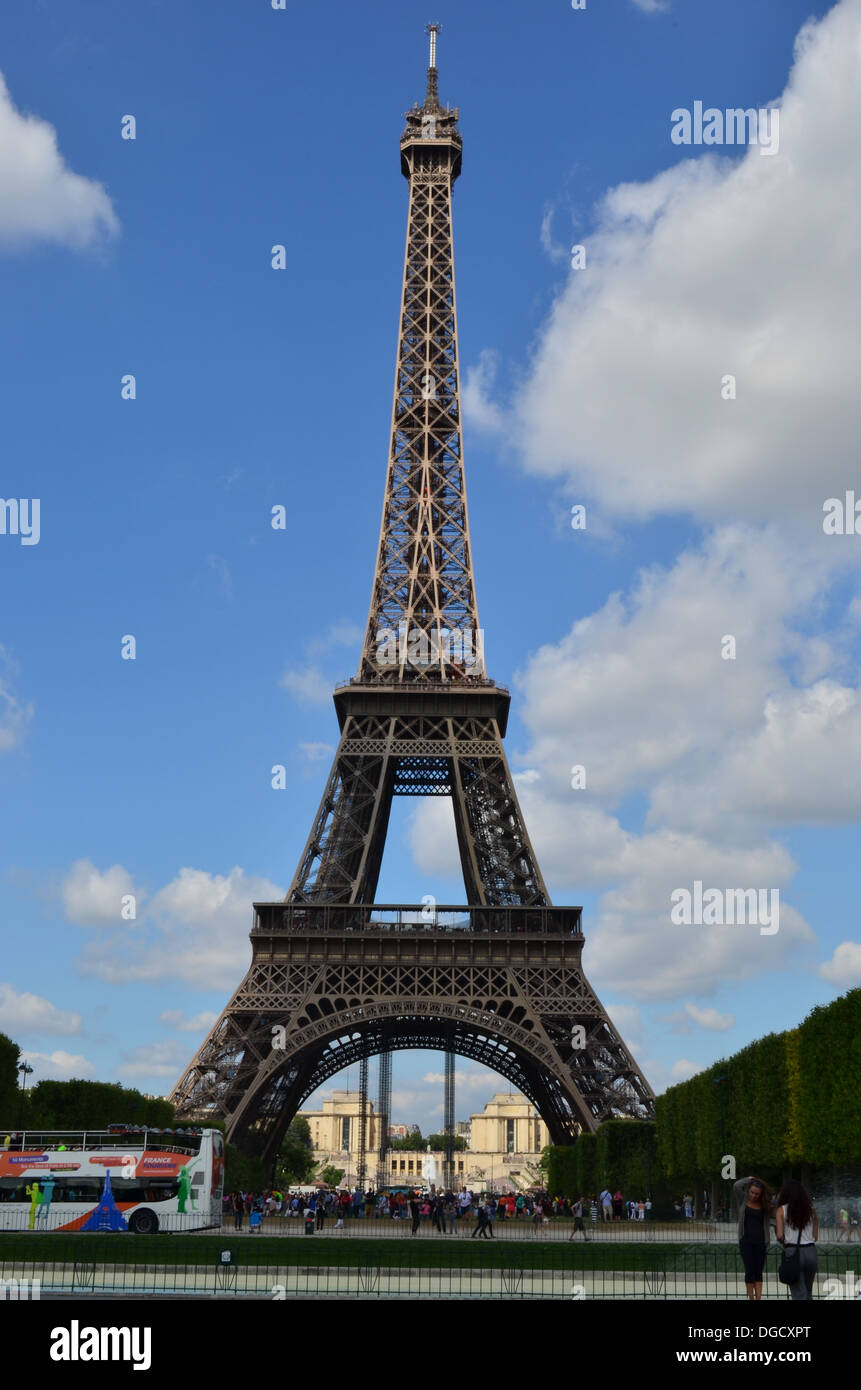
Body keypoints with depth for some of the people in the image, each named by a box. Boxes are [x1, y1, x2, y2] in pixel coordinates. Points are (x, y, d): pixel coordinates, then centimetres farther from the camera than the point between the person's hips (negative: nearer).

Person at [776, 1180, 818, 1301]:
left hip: (793, 1252, -3)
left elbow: (780, 1235, -8)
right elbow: (815, 1236, 6)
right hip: (811, 1251, 3)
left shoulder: (782, 1210, -1)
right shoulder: (811, 1209, 6)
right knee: (808, 1293, 19)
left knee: (799, 1295, 0)